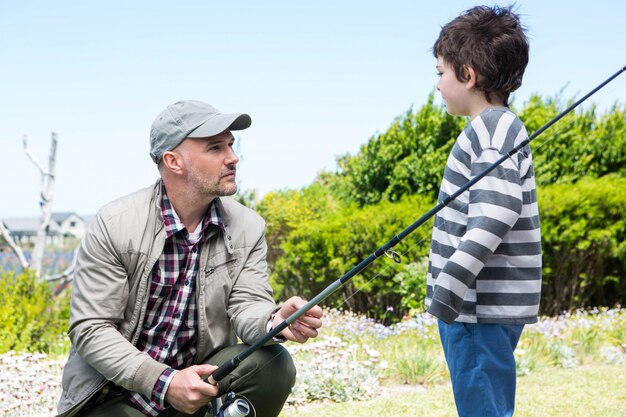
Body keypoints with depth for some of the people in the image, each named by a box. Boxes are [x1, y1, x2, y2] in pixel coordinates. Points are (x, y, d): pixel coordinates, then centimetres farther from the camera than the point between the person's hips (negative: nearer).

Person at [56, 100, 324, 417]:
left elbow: (247, 305, -9)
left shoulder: (248, 227, -2)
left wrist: (275, 322, -35)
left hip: (197, 379, 4)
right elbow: (89, 329, -15)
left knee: (273, 363, -22)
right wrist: (164, 382, -28)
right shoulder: (114, 224, -13)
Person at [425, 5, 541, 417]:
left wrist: (448, 287, -25)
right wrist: (448, 288, 20)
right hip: (485, 305, 10)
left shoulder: (493, 129, -14)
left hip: (481, 306, -10)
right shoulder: (498, 128, 16)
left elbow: (494, 215, -25)